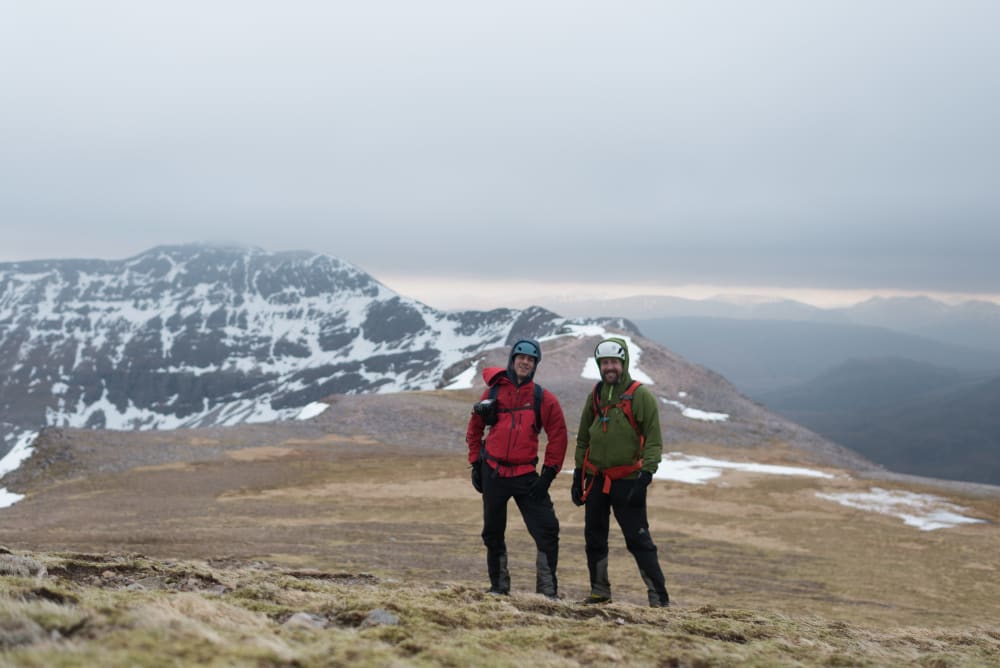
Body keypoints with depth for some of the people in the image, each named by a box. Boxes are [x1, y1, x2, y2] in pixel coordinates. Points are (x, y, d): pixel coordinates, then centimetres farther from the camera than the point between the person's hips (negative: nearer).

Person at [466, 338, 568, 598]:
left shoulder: (544, 398, 0)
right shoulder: (494, 392, 2)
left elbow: (558, 437, 2)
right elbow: (474, 428, 12)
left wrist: (549, 472, -3)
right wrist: (475, 464, 8)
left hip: (526, 476, -1)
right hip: (492, 474, 1)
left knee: (547, 531, -10)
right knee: (493, 534, 11)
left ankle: (548, 591, 0)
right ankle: (499, 586, 27)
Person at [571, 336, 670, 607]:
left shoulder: (640, 396, -6)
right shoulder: (595, 396, 10)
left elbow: (654, 441, -8)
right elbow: (583, 439, 17)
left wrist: (645, 476, -17)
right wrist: (578, 475, 13)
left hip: (627, 481, -5)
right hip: (596, 480, 5)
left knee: (638, 539, -6)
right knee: (594, 538, 10)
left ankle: (658, 596, 1)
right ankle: (599, 591, 24)